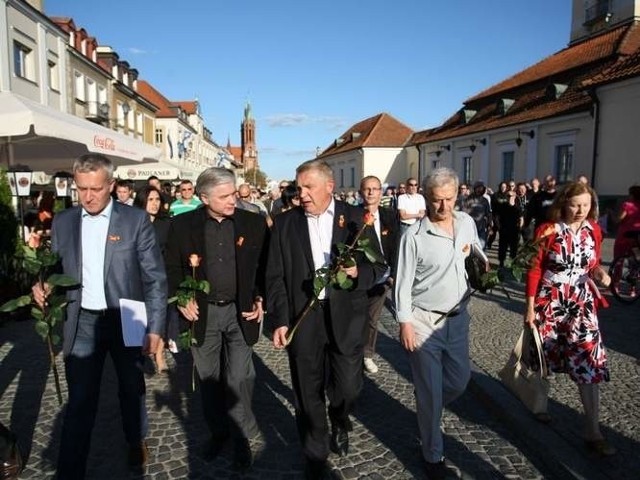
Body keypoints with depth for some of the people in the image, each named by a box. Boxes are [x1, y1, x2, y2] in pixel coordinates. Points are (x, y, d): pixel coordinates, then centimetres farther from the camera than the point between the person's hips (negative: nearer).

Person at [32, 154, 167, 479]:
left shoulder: (136, 220, -9)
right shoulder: (62, 222, 1)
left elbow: (155, 278, -9)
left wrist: (154, 328, -12)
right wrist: (45, 286, -12)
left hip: (125, 320, -1)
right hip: (82, 323, 2)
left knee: (132, 390, 18)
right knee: (79, 400, 6)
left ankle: (136, 442, 45)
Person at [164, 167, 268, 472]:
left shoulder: (253, 223, -4)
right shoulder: (182, 225, -5)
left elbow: (265, 266, 3)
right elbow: (172, 268, 3)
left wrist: (259, 299, -5)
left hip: (240, 311, -1)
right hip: (202, 312, 1)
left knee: (239, 378, 2)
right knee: (208, 378, 14)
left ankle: (242, 437, 22)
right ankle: (217, 431, 34)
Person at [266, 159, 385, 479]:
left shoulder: (356, 218, 1)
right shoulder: (285, 223, 3)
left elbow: (378, 266, 3)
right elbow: (275, 277, 1)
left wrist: (358, 272, -19)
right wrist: (279, 321, -7)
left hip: (346, 318, 0)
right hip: (301, 319, 1)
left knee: (347, 387, 8)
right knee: (308, 394, 11)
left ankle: (339, 423, 45)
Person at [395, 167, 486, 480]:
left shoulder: (467, 223, 0)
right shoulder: (414, 235, -17)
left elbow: (478, 255, 20)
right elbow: (403, 283, -13)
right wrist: (405, 323, -14)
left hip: (458, 318, 6)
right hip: (424, 322, -5)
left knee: (460, 380, 18)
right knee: (430, 391, 5)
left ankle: (427, 413, 48)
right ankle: (433, 455, 26)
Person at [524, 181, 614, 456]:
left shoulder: (594, 230, 1)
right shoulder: (547, 231, -13)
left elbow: (593, 264, 13)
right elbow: (534, 271, -11)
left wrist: (599, 273, -11)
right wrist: (530, 307, -12)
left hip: (582, 304, 3)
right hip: (549, 303, -3)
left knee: (589, 363, 0)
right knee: (542, 359, 13)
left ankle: (593, 432, 10)